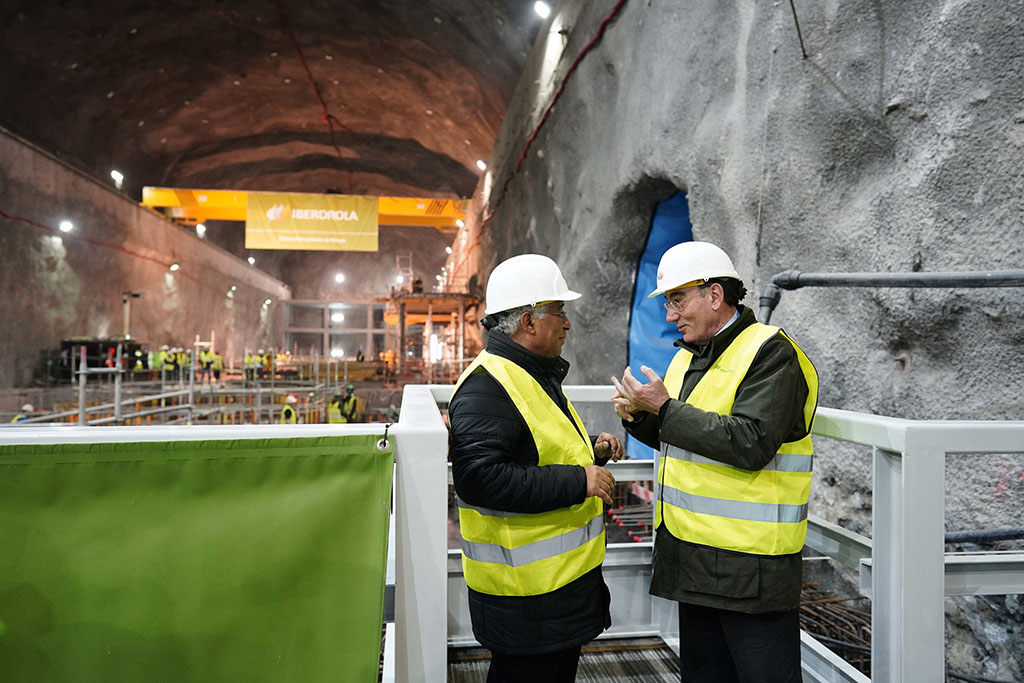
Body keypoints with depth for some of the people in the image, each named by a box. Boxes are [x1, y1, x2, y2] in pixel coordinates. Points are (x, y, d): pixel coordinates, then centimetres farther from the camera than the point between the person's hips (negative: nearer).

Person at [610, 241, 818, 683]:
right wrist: (638, 417, 0)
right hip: (693, 557, 9)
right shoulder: (689, 355, 13)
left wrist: (665, 407, -21)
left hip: (750, 563, -8)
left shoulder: (770, 352, -14)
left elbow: (750, 444, -25)